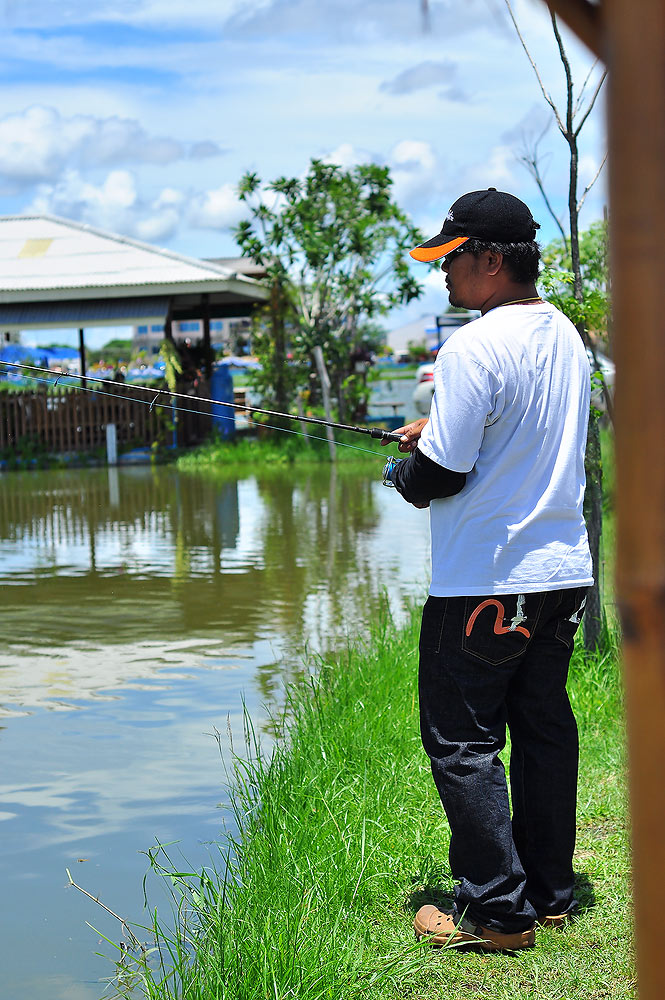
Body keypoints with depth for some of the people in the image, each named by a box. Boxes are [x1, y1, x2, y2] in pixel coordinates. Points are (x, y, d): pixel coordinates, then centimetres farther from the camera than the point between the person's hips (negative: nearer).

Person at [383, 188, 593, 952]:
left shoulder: (473, 348, -19)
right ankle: (550, 894, 24)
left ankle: (498, 911, 7)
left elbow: (440, 476, -19)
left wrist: (404, 472, 2)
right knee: (544, 729, 15)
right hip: (564, 572, 9)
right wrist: (442, 431, 15)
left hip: (485, 583, -8)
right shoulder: (567, 337, 10)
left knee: (462, 742, 2)